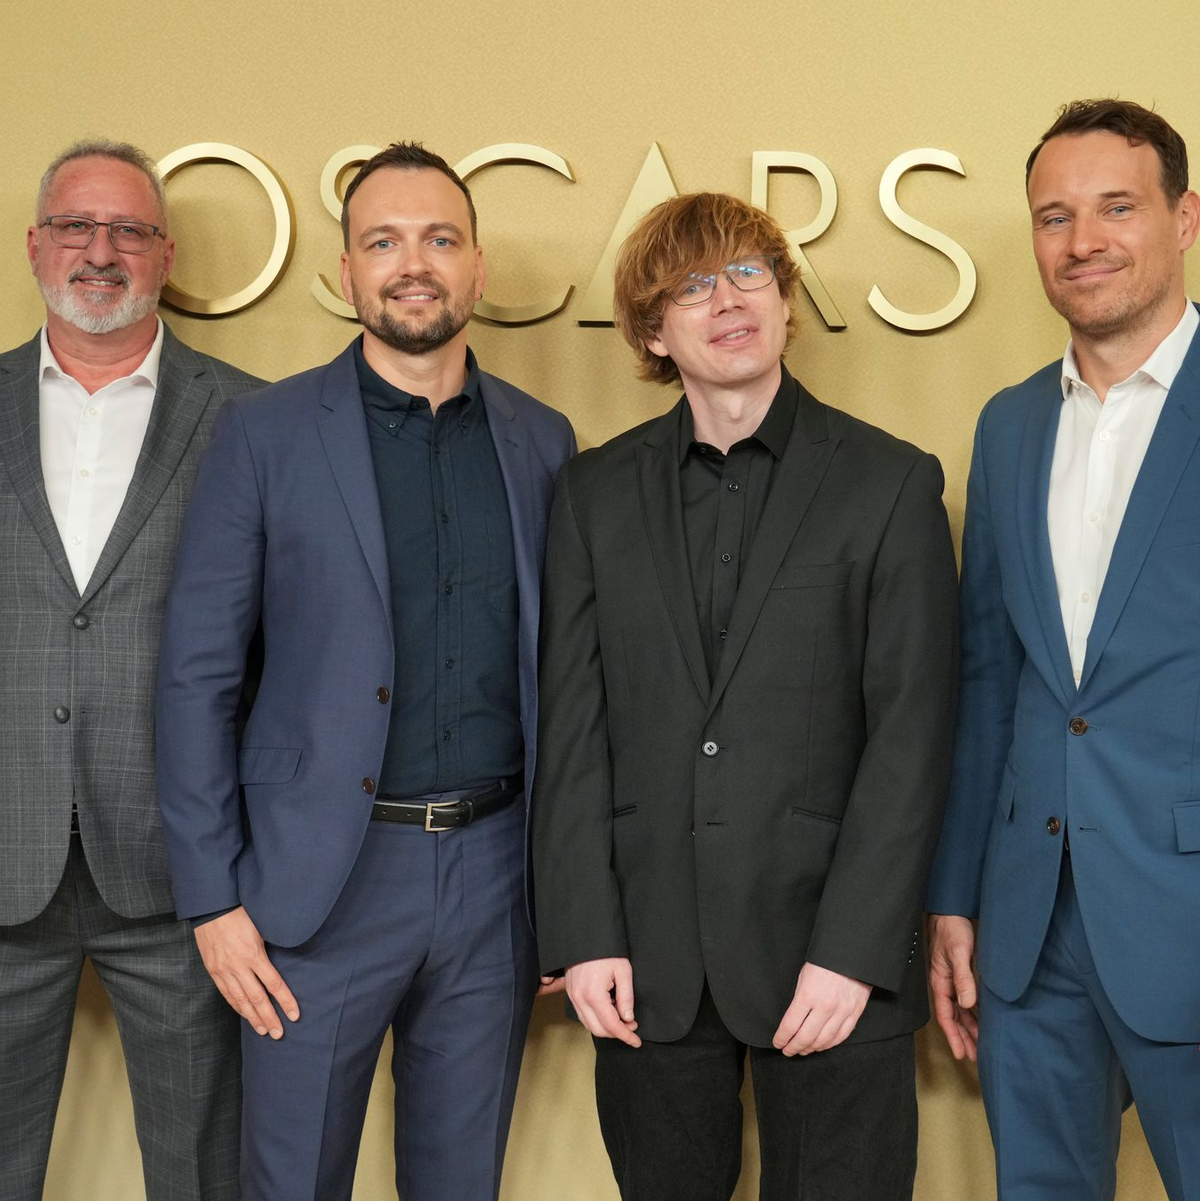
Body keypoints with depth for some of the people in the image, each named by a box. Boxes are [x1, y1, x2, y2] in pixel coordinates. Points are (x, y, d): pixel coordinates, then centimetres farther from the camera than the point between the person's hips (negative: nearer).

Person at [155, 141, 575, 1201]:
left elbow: (560, 666, 8)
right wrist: (214, 896, -7)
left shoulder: (541, 440, 6)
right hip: (322, 875, -2)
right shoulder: (264, 435, -3)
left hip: (497, 871, 3)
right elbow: (198, 676, -3)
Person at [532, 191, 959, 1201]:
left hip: (834, 960, -2)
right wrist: (583, 934, -3)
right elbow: (574, 727, 4)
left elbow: (912, 730, -5)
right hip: (647, 963, 2)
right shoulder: (597, 491, 7)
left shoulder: (891, 482, 0)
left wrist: (853, 951, -11)